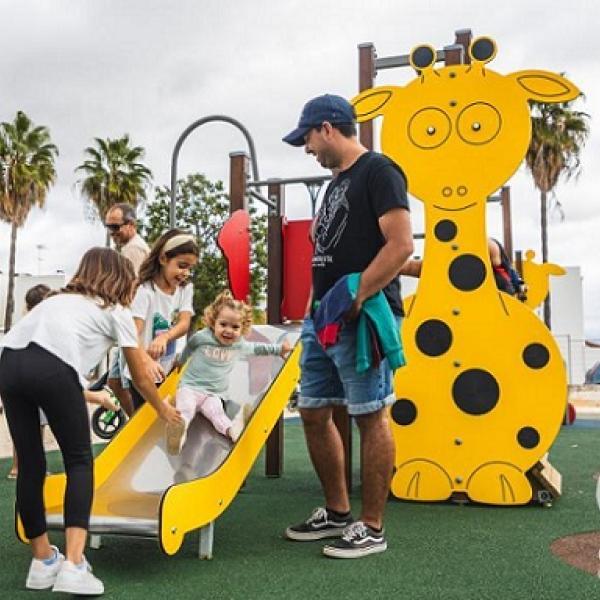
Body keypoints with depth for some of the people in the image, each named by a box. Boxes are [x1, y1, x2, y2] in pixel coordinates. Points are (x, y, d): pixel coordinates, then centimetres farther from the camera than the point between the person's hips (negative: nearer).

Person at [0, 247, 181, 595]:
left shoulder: (60, 300, 37)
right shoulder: (117, 311, 21)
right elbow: (141, 377, 28)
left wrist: (94, 397, 60)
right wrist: (163, 408, 45)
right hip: (50, 367, -5)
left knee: (30, 465, 15)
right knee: (79, 462, 8)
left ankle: (43, 561, 27)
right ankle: (73, 566, -2)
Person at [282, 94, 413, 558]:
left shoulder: (378, 171, -6)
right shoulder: (338, 181, 21)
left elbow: (401, 245, -17)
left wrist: (355, 299, -20)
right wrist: (319, 307, 15)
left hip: (360, 318, -10)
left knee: (370, 417, -2)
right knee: (314, 413, 12)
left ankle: (372, 529, 9)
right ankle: (338, 513, 26)